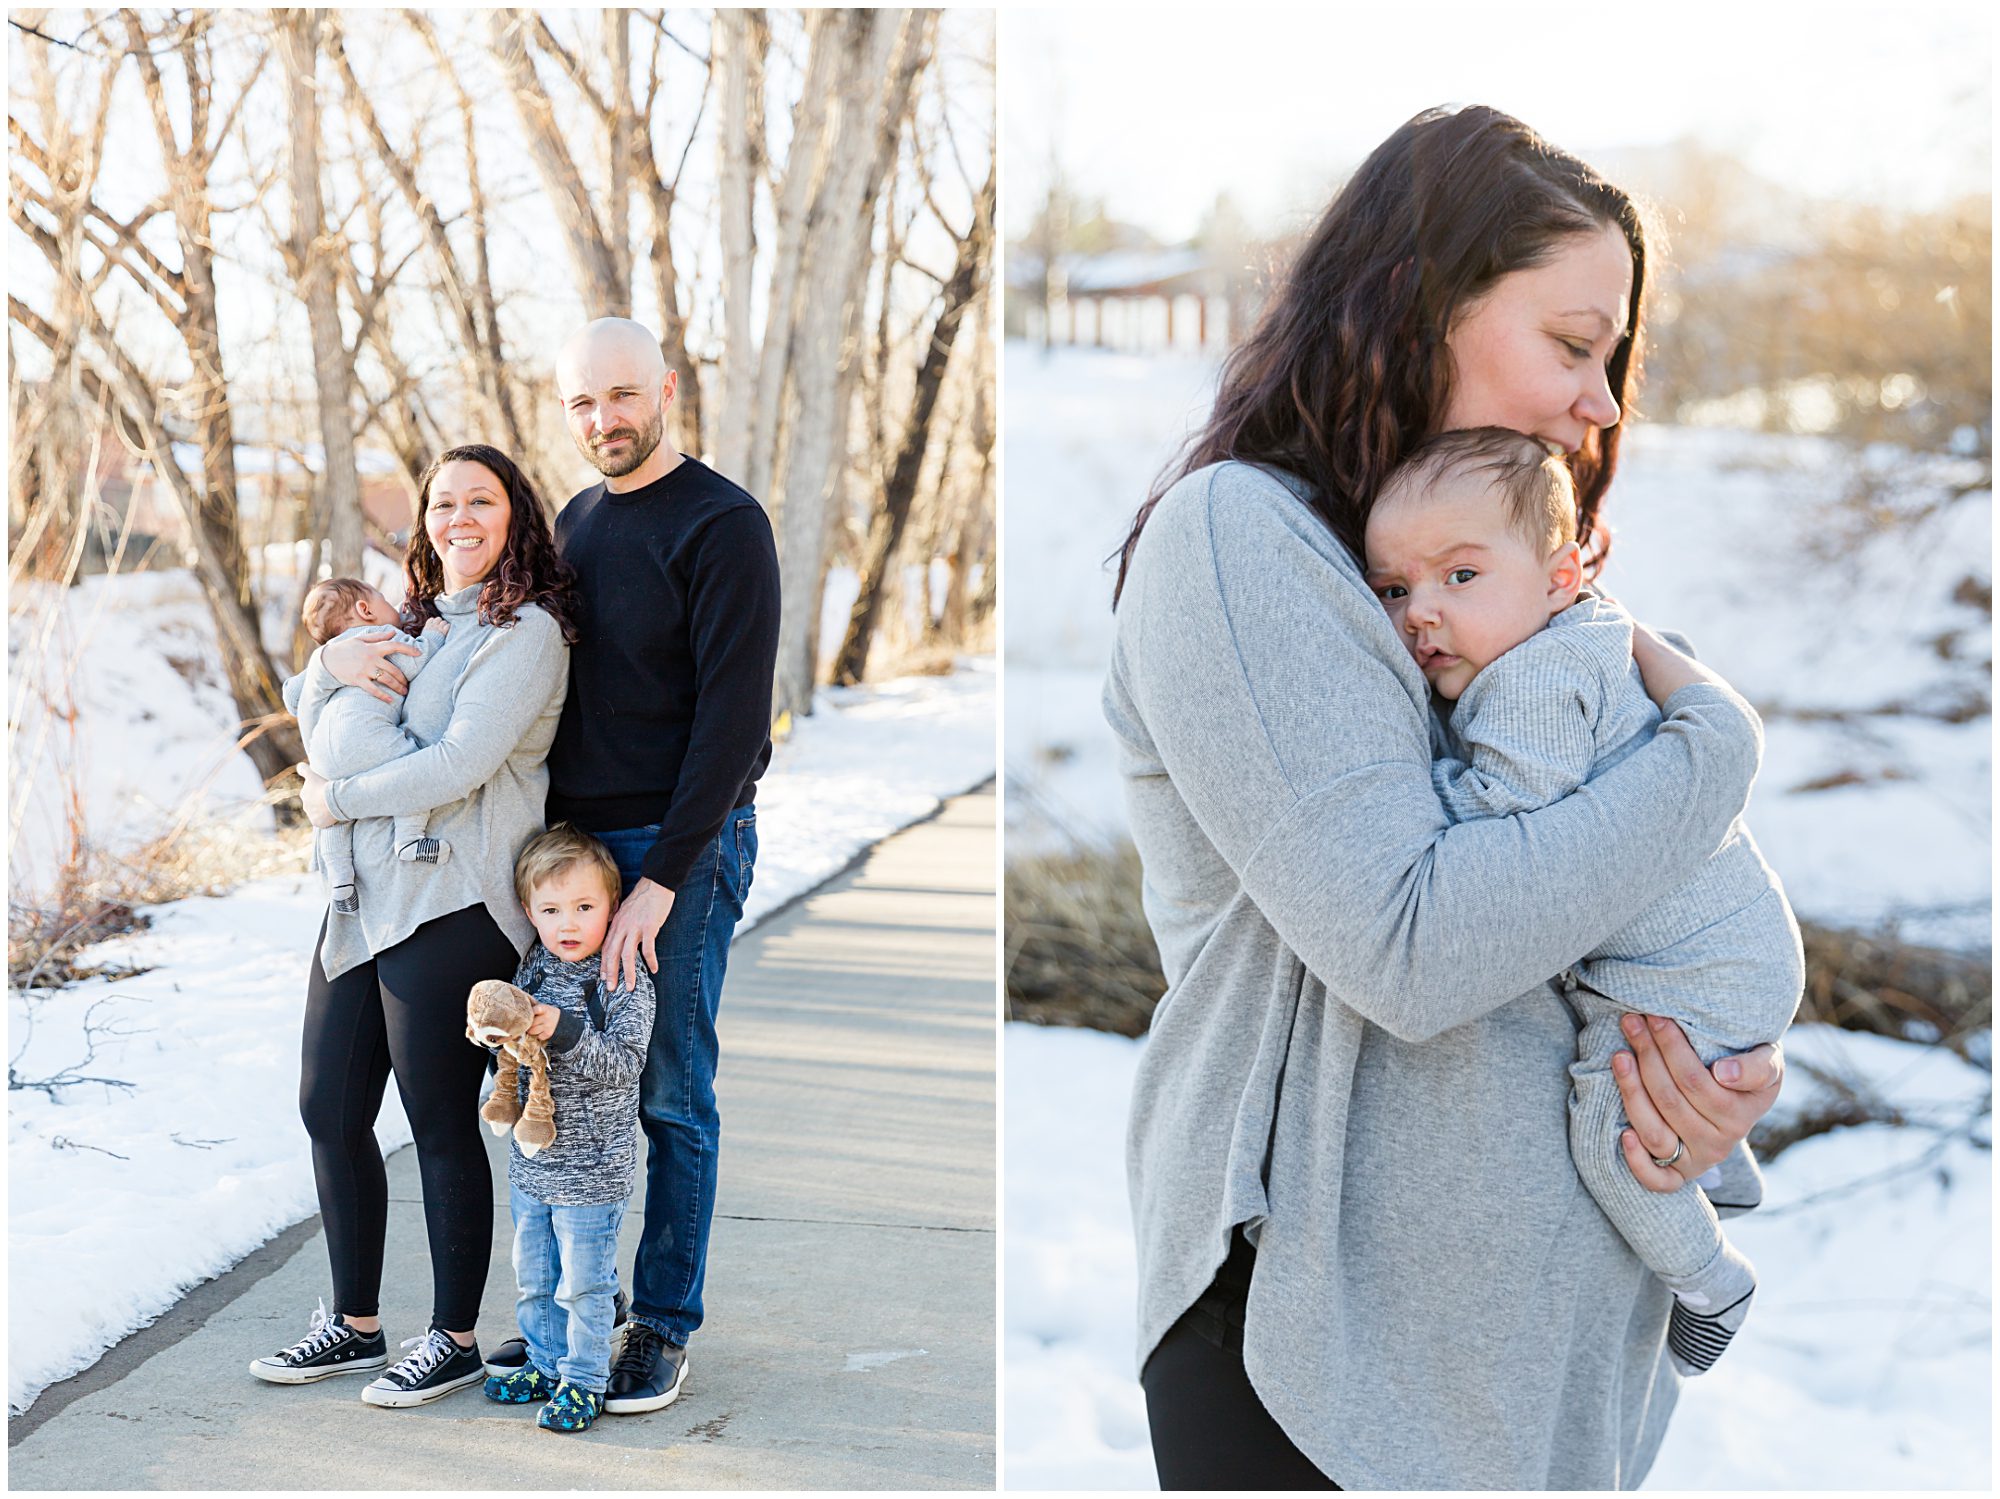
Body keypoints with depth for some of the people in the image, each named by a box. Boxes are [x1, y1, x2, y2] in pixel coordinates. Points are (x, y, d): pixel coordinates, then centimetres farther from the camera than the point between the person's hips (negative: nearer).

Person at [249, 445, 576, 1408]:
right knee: (329, 1109, 11)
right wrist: (334, 660, -1)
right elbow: (301, 707, 22)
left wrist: (338, 802, -8)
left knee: (441, 1124, 0)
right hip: (365, 899, 9)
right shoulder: (418, 622, 17)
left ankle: (454, 1339, 14)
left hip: (450, 907, -9)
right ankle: (356, 1325, 26)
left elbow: (461, 766, -19)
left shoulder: (525, 631, -9)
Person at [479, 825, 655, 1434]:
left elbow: (623, 1063, -22)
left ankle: (585, 1380, 16)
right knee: (533, 1275, 18)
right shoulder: (533, 969, 3)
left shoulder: (626, 980, -15)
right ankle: (547, 1362, 34)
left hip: (593, 1166, -6)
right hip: (531, 1157, 6)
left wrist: (564, 1032, -33)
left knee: (582, 1280, 2)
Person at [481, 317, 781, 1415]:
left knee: (669, 1095, 0)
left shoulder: (721, 524, -10)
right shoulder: (574, 522, 14)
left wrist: (661, 878, -19)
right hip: (573, 841, 7)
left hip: (682, 848, -6)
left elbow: (734, 717, -16)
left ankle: (665, 1325, 11)